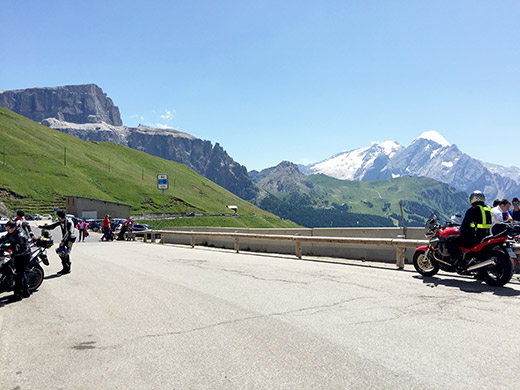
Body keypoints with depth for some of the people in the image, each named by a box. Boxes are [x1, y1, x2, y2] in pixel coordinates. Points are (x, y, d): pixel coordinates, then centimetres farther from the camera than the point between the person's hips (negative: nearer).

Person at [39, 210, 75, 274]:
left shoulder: (68, 222, -16)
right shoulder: (60, 221, 10)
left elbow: (68, 233, -21)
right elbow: (52, 226, 14)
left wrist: (63, 241, -23)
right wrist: (40, 227, 9)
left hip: (69, 239, -9)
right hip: (64, 239, 9)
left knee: (66, 253, -12)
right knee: (60, 252, 3)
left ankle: (68, 269, -4)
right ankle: (65, 268, 10)